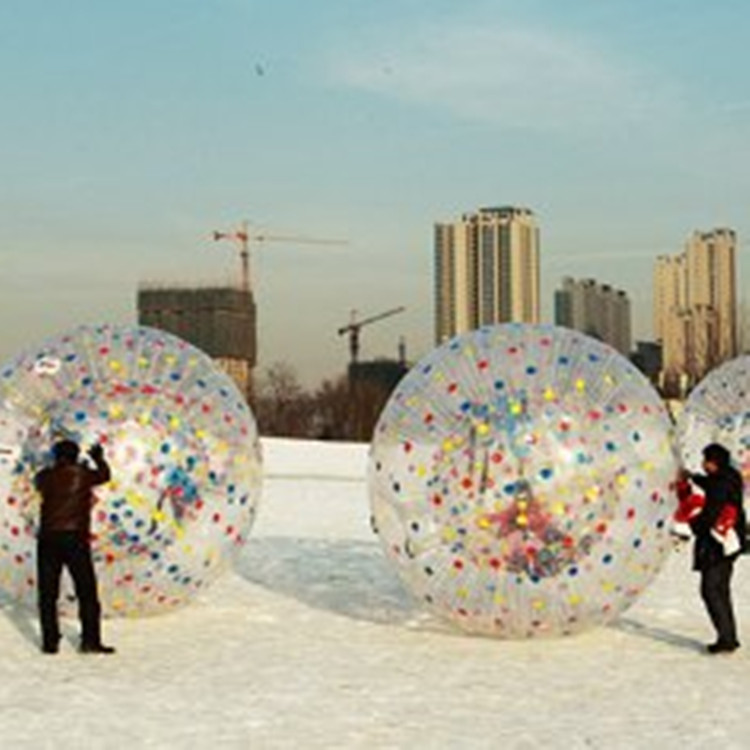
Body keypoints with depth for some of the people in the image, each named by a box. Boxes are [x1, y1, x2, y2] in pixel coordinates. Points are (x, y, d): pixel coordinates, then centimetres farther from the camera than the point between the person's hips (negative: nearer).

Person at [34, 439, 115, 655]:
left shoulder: (46, 477, 5)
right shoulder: (82, 475, 2)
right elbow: (104, 475, 20)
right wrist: (98, 458, 40)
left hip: (48, 538, 2)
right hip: (75, 538, -2)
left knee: (47, 593, 8)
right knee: (86, 592, 3)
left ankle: (50, 642, 6)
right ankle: (90, 640, 0)